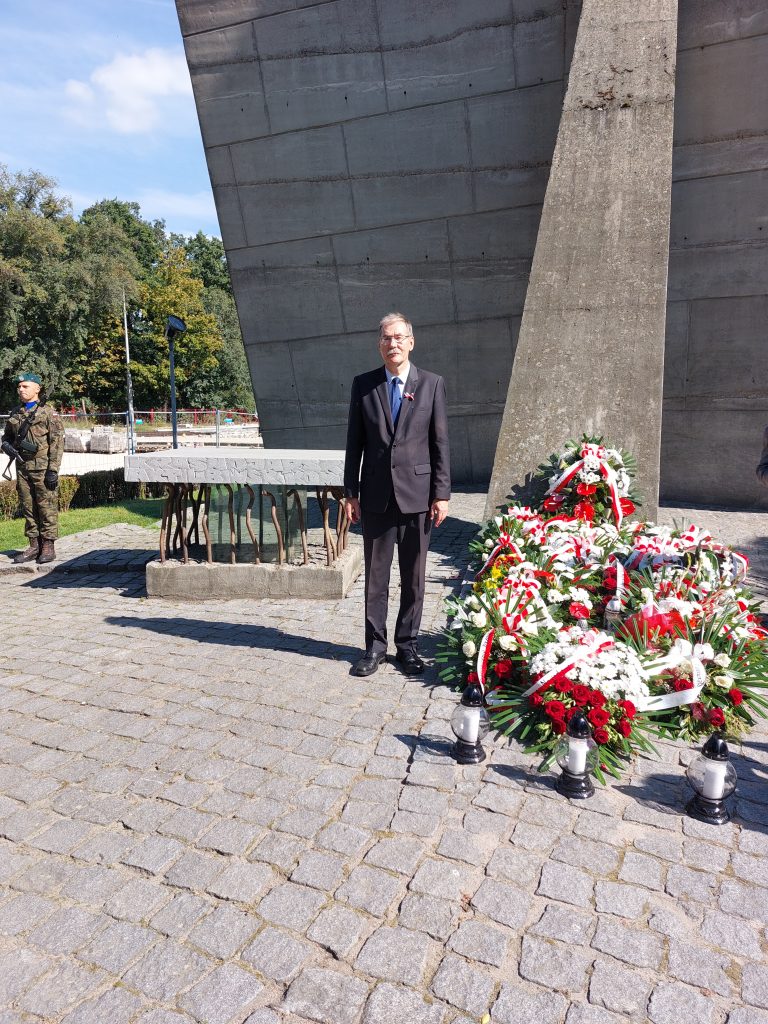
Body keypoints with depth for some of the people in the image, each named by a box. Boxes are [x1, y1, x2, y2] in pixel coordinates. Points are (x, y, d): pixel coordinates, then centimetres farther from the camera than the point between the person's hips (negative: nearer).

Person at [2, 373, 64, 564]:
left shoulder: (48, 413, -4)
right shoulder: (15, 414, 14)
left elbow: (57, 442, -9)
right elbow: (7, 436, 26)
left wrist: (53, 469, -15)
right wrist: (7, 445, 1)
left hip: (43, 468, -6)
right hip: (23, 468, 6)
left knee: (47, 508, -3)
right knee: (28, 508, 9)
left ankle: (48, 547, 4)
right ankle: (34, 546, 17)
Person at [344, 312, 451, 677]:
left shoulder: (432, 384, 2)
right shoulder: (363, 384, 5)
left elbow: (441, 443, 1)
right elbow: (354, 443, 6)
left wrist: (442, 494, -4)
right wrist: (350, 492, 2)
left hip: (417, 493, 0)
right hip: (376, 494, 1)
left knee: (413, 577, 8)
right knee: (375, 575, 8)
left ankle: (407, 645, 21)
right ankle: (375, 645, 20)